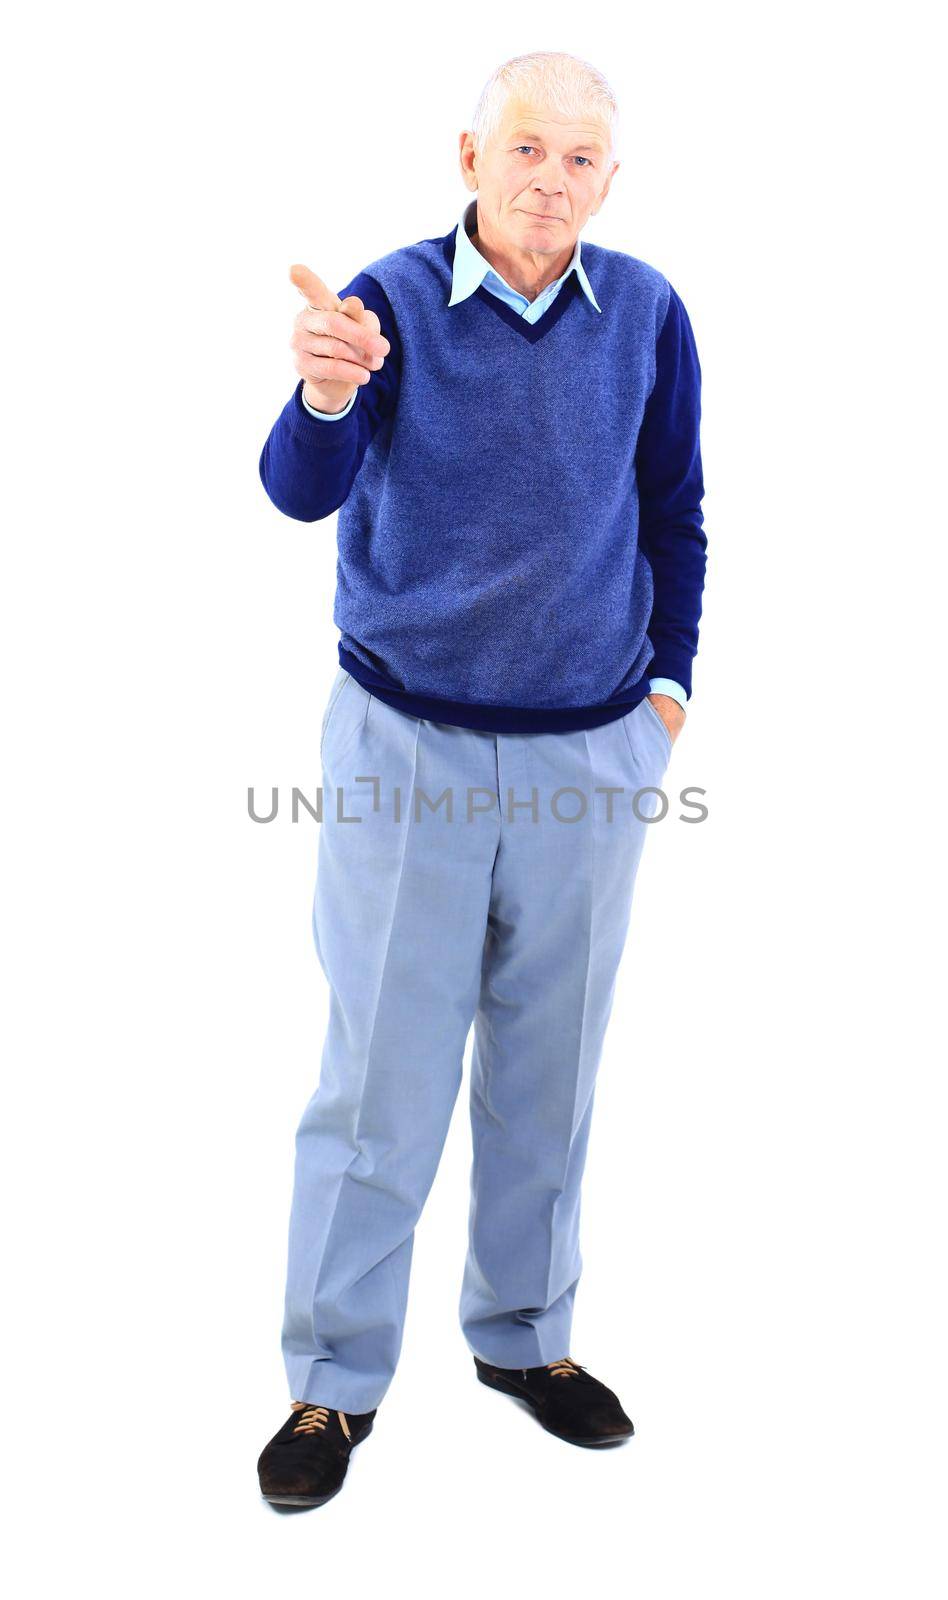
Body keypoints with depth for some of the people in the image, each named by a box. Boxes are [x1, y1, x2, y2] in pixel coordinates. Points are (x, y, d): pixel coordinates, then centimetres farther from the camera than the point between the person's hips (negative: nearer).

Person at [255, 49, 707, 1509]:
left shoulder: (646, 313, -1)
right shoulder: (392, 298, -8)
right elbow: (302, 494, -22)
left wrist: (668, 681, 6)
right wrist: (325, 395, -42)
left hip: (593, 747, 3)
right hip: (407, 741, -2)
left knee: (549, 1069, 14)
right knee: (381, 1072, 3)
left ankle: (525, 1334, 33)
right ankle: (336, 1380, 19)